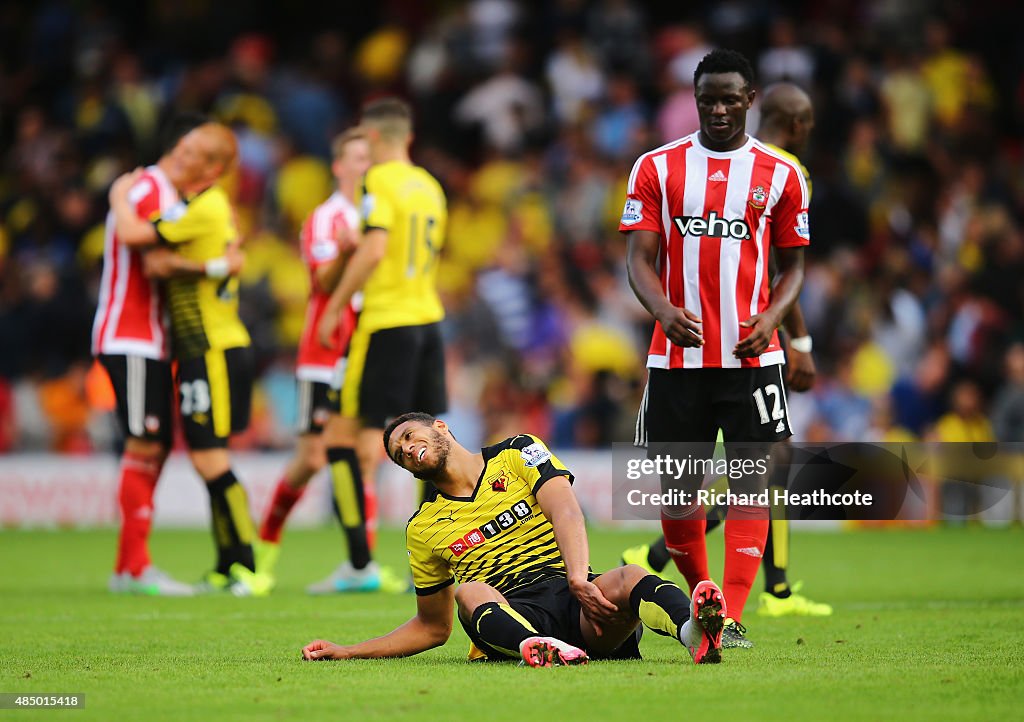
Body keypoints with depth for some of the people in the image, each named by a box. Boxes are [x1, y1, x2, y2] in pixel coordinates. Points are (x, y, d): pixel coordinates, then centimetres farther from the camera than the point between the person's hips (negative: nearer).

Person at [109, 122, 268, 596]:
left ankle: (247, 569, -8)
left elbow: (132, 233, -18)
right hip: (202, 348, 10)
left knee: (209, 457, -10)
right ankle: (228, 568, 17)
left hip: (214, 350, -10)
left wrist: (119, 196, -1)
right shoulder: (214, 206, 15)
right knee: (207, 458, 12)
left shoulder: (205, 210, -16)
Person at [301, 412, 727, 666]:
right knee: (468, 592, -32)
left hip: (572, 594, -1)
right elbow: (432, 627, 29)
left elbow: (565, 512, -3)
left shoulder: (517, 453, 14)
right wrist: (348, 652, 19)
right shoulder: (423, 529, 21)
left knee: (628, 578, -33)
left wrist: (579, 579, -23)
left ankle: (693, 631, -68)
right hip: (508, 614, 1)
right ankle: (538, 651, -67)